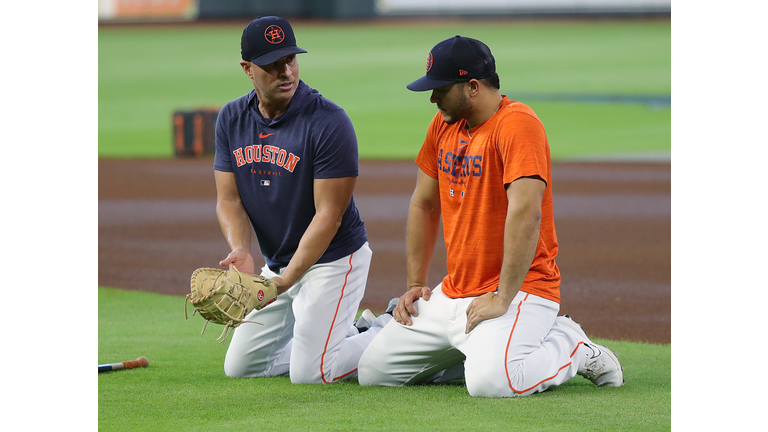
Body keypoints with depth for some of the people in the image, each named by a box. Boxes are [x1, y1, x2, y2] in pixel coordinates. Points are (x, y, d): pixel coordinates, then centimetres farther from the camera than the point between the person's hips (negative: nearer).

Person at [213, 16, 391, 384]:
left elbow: (329, 214, -22)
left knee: (310, 372, -15)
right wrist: (240, 250, -23)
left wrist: (287, 280, -28)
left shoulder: (328, 122, -21)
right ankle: (349, 332, 25)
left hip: (333, 259, -7)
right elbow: (229, 199, -1)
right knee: (239, 366, 11)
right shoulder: (232, 119, -1)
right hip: (276, 264, 7)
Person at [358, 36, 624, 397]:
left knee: (490, 381, -33)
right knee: (373, 369, 2)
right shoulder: (443, 124, 10)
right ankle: (485, 348, 15)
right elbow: (424, 205, 20)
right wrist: (415, 284, 13)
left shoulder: (517, 124, -18)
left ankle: (571, 346, -3)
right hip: (453, 295, 9)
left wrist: (502, 300, -30)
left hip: (520, 289, -9)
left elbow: (526, 213, -29)